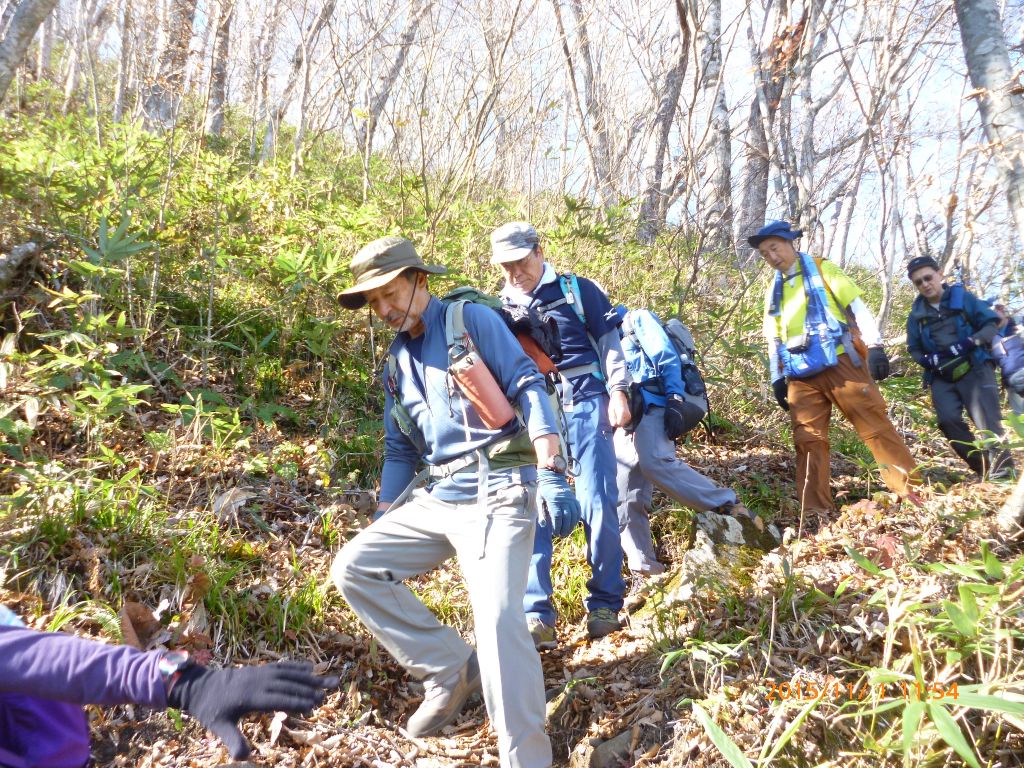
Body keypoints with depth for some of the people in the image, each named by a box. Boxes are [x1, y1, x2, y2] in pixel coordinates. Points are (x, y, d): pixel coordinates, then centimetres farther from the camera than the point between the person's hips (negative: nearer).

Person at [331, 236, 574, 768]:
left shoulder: (471, 320, -1)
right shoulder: (396, 363, 18)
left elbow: (528, 387, -9)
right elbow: (399, 452, 23)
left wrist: (551, 475, -19)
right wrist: (383, 525, 18)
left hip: (495, 494, -7)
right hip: (434, 498, 8)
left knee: (497, 619, -22)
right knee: (353, 567, 0)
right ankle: (451, 670, 9)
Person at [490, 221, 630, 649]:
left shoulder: (577, 291, 7)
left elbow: (609, 340, 5)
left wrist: (618, 391, -5)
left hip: (585, 406, -2)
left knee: (598, 505, -4)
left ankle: (605, 604, 12)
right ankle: (536, 614, -2)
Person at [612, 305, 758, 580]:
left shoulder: (636, 319, 10)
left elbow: (667, 358, -3)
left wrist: (676, 402, -15)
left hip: (651, 406, -7)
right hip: (628, 416, 8)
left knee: (656, 463, -34)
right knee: (625, 499, -1)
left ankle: (731, 508, -28)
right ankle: (645, 570, 3)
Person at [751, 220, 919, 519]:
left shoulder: (822, 270, 7)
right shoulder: (774, 290, 20)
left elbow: (858, 307, 0)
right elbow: (774, 340, 22)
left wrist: (874, 346, -11)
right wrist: (777, 379, 15)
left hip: (840, 363, -4)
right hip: (801, 376, 4)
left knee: (876, 427, -6)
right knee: (808, 441, 0)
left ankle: (914, 493, 0)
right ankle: (816, 511, 3)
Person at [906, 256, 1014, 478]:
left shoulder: (963, 297, 0)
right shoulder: (916, 314, 8)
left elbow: (992, 324, -1)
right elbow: (913, 348, 14)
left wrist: (971, 342, -19)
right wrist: (927, 360, -8)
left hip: (975, 368, -3)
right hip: (941, 377, 3)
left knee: (986, 419, -15)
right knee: (948, 420, -15)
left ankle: (1001, 466, -11)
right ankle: (983, 467, -4)